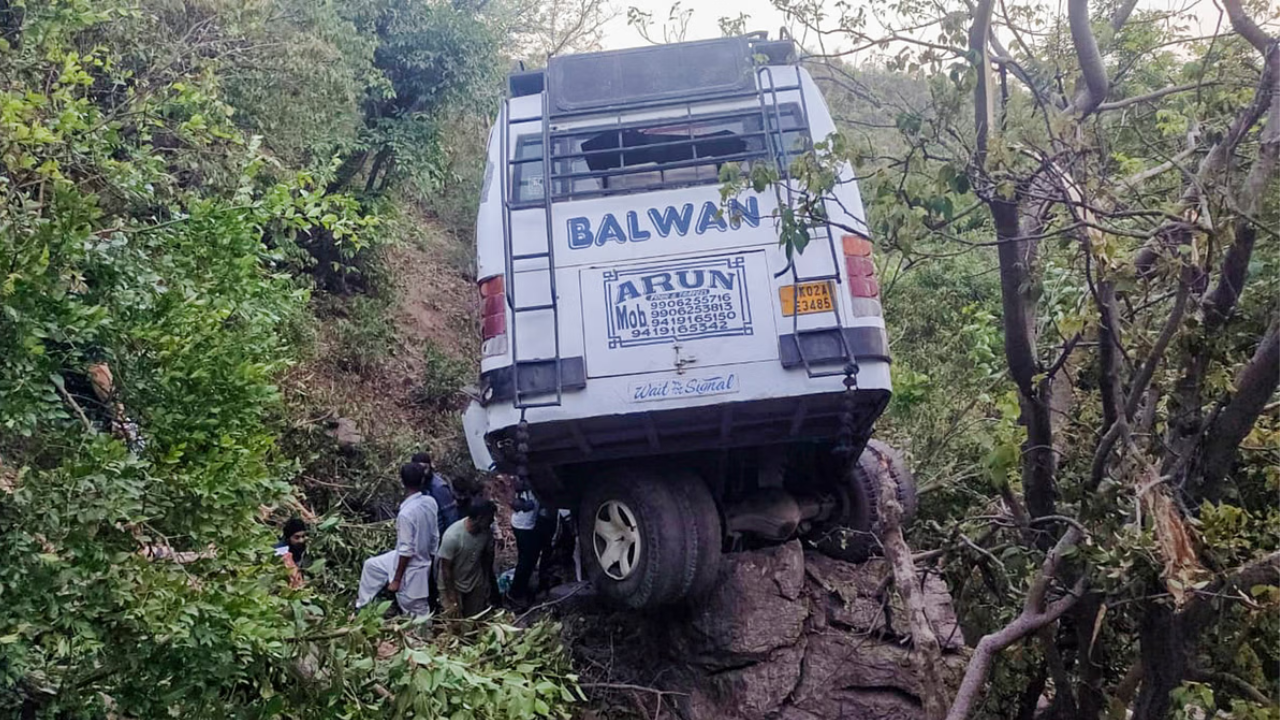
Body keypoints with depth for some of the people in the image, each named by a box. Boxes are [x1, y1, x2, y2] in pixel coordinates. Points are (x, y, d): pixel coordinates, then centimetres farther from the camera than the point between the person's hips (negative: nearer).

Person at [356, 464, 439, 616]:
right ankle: (362, 607, 42)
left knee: (418, 615, 10)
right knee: (371, 565, 25)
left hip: (411, 569, -8)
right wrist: (429, 559, 17)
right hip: (424, 560, 8)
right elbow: (435, 537, 2)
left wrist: (396, 579, -13)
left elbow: (406, 551, -25)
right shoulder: (430, 502, -10)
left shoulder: (406, 513, -32)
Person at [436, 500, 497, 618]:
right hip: (452, 585, -4)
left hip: (476, 585, 5)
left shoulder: (487, 530, -15)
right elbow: (446, 569, -22)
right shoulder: (452, 536, -31)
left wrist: (487, 582, 11)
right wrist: (452, 600, -20)